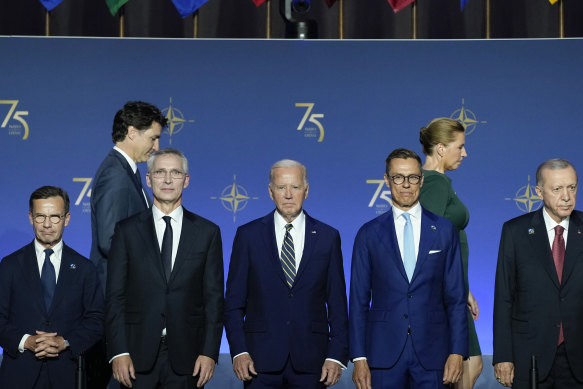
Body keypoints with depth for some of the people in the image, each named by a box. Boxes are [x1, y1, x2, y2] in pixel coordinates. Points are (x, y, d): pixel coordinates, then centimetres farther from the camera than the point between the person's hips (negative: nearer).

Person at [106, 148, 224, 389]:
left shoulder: (207, 232, 6)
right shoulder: (127, 231, 5)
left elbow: (214, 297, 4)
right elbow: (115, 296, 2)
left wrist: (210, 352, -4)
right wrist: (118, 352, -6)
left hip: (186, 357, 0)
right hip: (138, 355, 0)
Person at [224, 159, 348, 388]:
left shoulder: (327, 237, 6)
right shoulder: (248, 235, 5)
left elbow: (337, 304, 6)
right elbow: (234, 302, 4)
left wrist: (337, 356, -2)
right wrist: (238, 351, -7)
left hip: (311, 361, 1)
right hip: (261, 361, 0)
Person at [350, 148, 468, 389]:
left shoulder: (444, 230, 7)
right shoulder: (369, 234, 5)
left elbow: (455, 297, 6)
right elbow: (358, 300, 5)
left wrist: (457, 352, -2)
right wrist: (358, 358, -2)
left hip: (432, 352, 0)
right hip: (383, 354, 0)